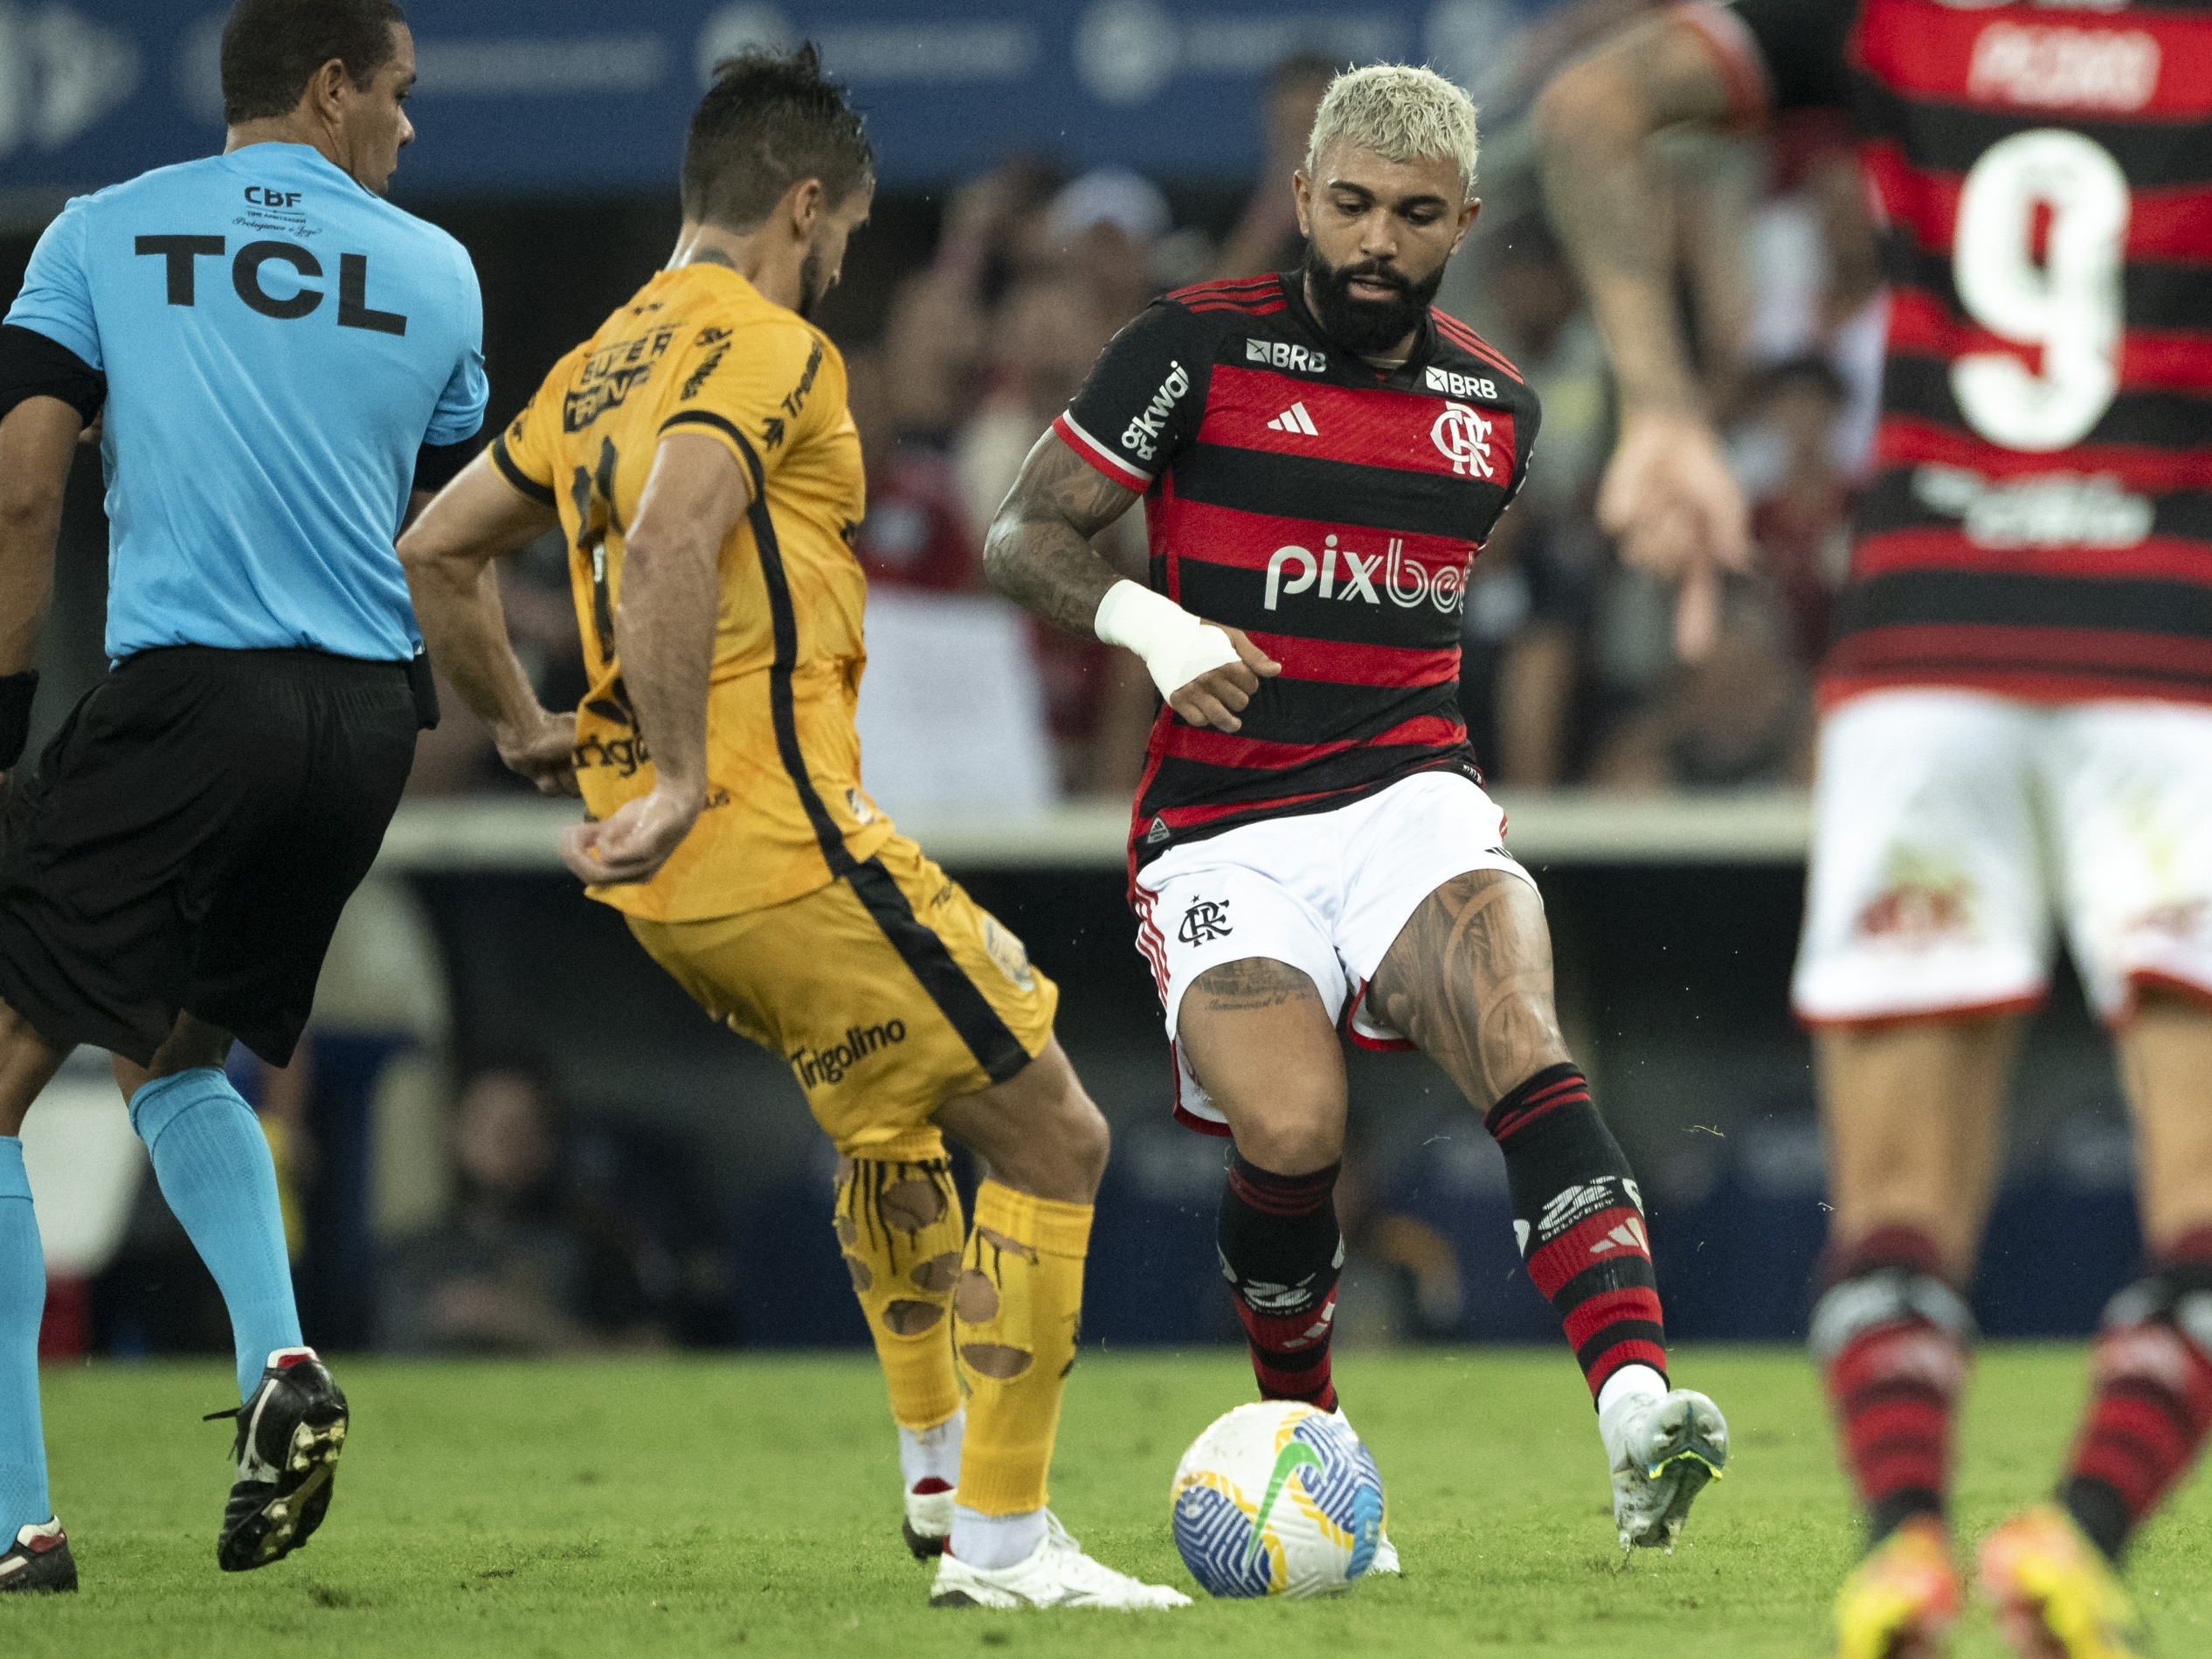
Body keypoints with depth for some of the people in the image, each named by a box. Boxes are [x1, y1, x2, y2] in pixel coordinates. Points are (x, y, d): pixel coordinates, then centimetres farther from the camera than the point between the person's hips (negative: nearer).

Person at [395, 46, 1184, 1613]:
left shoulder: (606, 361, 16)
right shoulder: (766, 347, -11)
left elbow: (438, 553, 24)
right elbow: (668, 551, -28)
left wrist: (532, 731, 27)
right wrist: (681, 781, -24)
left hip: (674, 882, 10)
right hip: (784, 840, -10)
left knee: (897, 1113, 32)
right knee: (1053, 1137, -2)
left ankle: (941, 1472, 33)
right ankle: (1000, 1542, -1)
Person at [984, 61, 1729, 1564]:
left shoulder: (1498, 406, 13)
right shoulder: (1199, 351, -1)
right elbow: (1023, 537, 0)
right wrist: (1143, 618, -17)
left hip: (1410, 793, 3)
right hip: (1224, 831, -2)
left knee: (1522, 1041, -28)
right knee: (1288, 1134, -23)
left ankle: (1638, 1407, -43)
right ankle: (1303, 1437, 7)